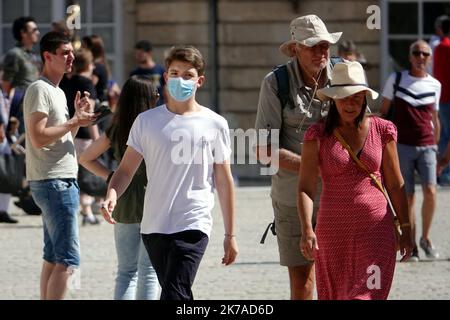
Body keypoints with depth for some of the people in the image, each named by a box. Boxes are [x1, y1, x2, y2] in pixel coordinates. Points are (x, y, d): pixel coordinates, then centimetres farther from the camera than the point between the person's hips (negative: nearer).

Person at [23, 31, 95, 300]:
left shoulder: (58, 92, 19)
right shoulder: (40, 90, -11)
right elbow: (38, 138, -20)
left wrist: (78, 117, 10)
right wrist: (74, 122, -15)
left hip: (63, 181, 10)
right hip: (54, 183, -10)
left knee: (53, 258, 10)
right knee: (68, 260, -13)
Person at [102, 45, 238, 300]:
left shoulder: (214, 124, 3)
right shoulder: (147, 121, 7)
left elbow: (224, 181, 8)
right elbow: (126, 169, 8)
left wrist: (230, 235, 8)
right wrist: (112, 194, -15)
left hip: (193, 225, -3)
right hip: (154, 227, 3)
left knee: (174, 296, -16)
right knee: (179, 297, 13)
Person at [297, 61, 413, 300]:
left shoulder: (381, 131, 2)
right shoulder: (318, 136, -2)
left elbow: (395, 184, 8)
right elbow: (305, 187, -8)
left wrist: (405, 228, 8)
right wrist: (307, 230, -21)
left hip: (376, 229, 0)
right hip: (333, 230, 0)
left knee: (369, 295, -11)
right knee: (334, 295, 10)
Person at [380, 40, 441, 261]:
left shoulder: (435, 85, 9)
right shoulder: (396, 79, 2)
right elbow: (383, 112, 7)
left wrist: (435, 146, 19)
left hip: (426, 146, 1)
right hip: (401, 146, -1)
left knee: (430, 191, -15)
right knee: (408, 197, -2)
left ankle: (425, 238, 5)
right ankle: (410, 246, 7)